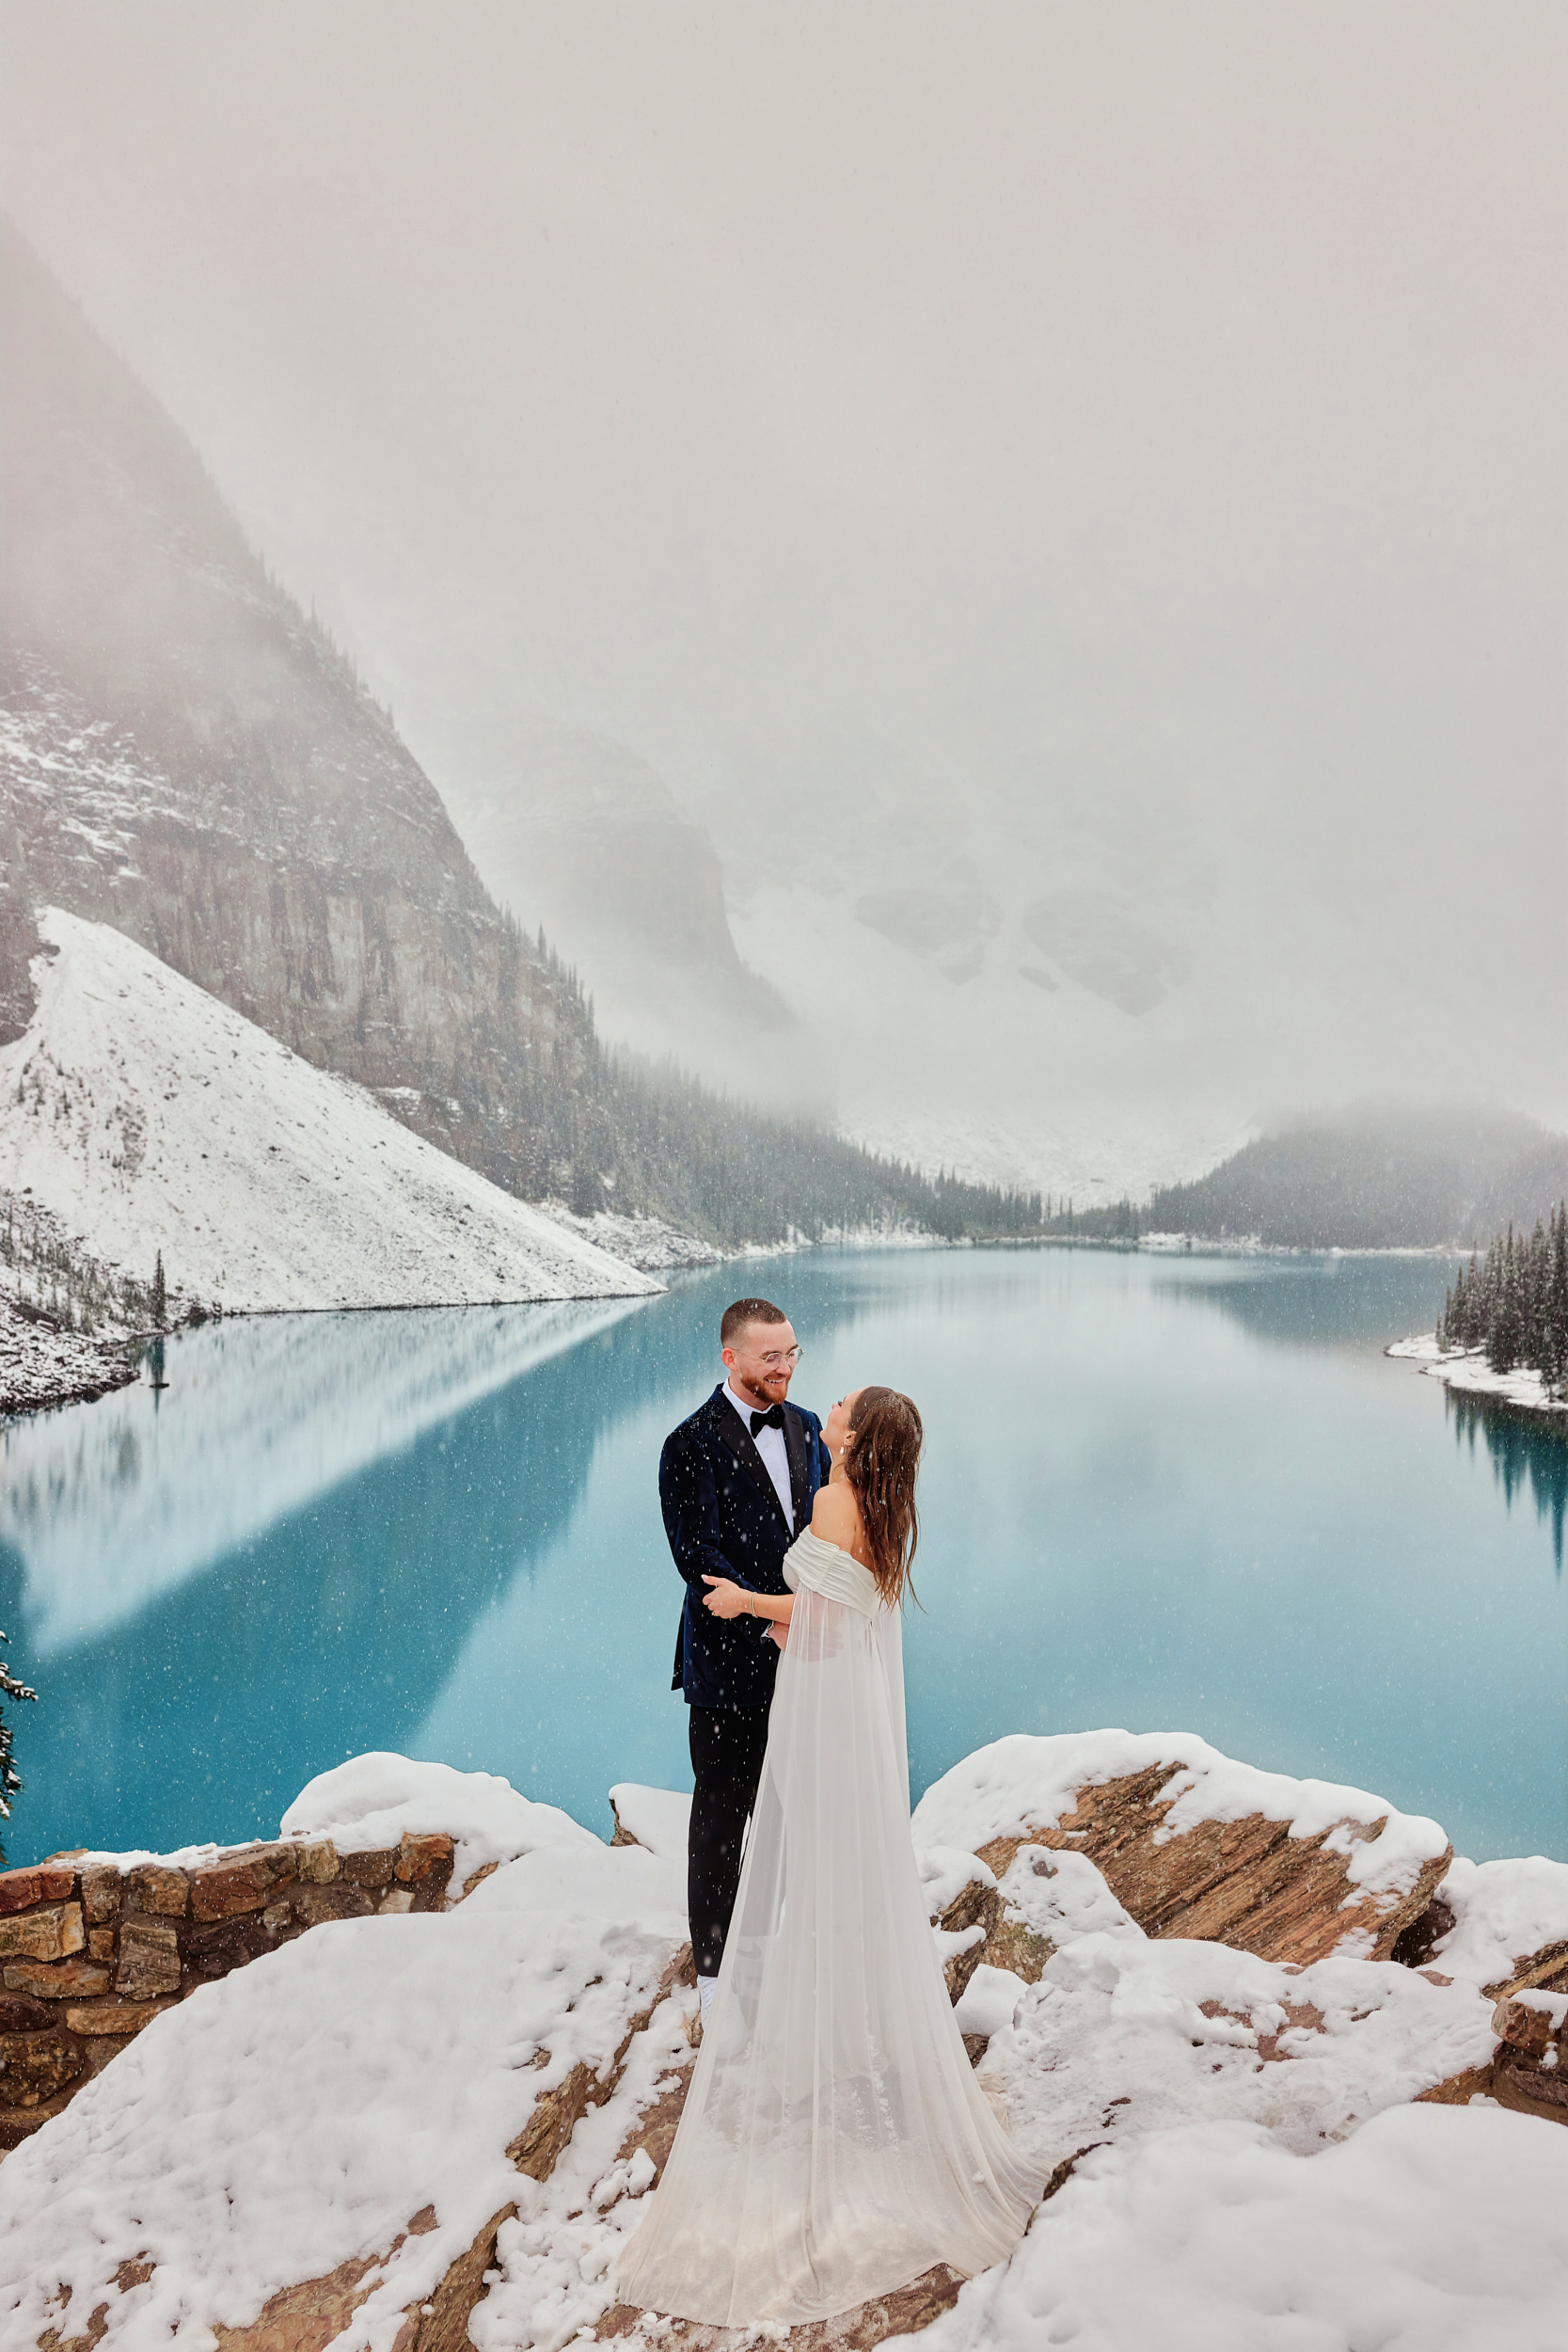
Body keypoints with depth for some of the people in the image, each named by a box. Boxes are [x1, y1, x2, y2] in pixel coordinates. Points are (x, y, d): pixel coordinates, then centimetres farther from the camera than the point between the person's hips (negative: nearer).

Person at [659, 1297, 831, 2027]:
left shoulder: (805, 1429, 6)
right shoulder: (693, 1445, -13)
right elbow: (699, 1558, -17)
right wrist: (771, 1624, -19)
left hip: (801, 1653, 5)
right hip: (731, 1661, -5)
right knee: (721, 1815, 9)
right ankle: (714, 1966, 26)